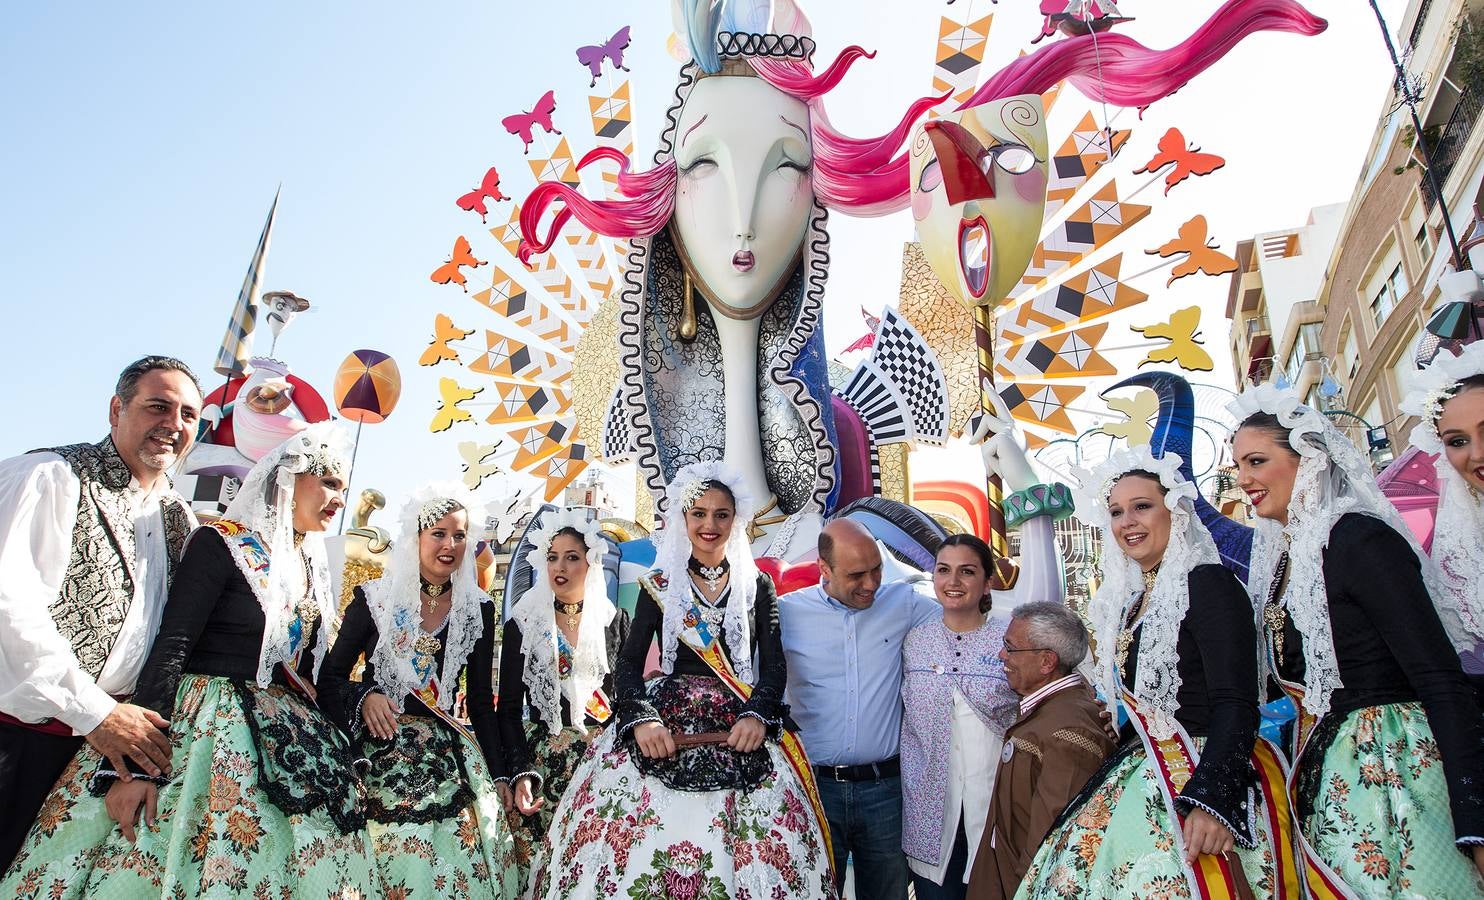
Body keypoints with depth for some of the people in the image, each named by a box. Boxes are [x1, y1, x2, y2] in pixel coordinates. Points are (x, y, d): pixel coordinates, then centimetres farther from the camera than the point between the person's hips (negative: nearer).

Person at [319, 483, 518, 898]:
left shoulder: (478, 609, 6)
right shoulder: (375, 598, 0)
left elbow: (481, 701, 10)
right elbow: (329, 678, 5)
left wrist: (498, 776, 8)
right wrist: (363, 697, -15)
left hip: (448, 753, 2)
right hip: (381, 753, -2)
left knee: (460, 863, -7)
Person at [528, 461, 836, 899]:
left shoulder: (757, 586, 9)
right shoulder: (658, 585, 8)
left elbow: (773, 665, 4)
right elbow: (628, 664, 2)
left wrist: (757, 715, -15)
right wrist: (641, 718, -15)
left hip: (739, 730, 0)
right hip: (664, 727, 0)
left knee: (756, 857, -11)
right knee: (638, 849, -10)